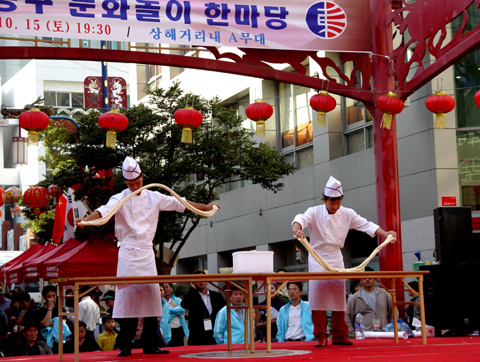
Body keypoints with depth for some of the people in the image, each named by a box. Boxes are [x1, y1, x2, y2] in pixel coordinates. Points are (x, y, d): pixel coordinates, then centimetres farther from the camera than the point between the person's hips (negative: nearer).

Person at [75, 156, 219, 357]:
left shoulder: (153, 197, 10)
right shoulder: (120, 199, -2)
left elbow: (178, 203, 16)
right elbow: (104, 211, -19)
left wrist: (206, 208, 21)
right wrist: (85, 220, -38)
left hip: (147, 253, 4)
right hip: (128, 253, -4)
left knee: (151, 295, 2)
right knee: (128, 295, -7)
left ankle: (149, 344, 9)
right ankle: (125, 346, -1)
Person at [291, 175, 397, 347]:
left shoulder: (347, 214, 2)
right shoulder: (315, 213, -9)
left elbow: (365, 225, 1)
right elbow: (301, 218, -28)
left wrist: (384, 233, -12)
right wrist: (297, 229, -51)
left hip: (336, 258, 4)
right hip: (317, 258, -3)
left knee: (339, 296, 2)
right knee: (318, 296, -10)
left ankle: (339, 335, 10)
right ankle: (320, 336, -2)